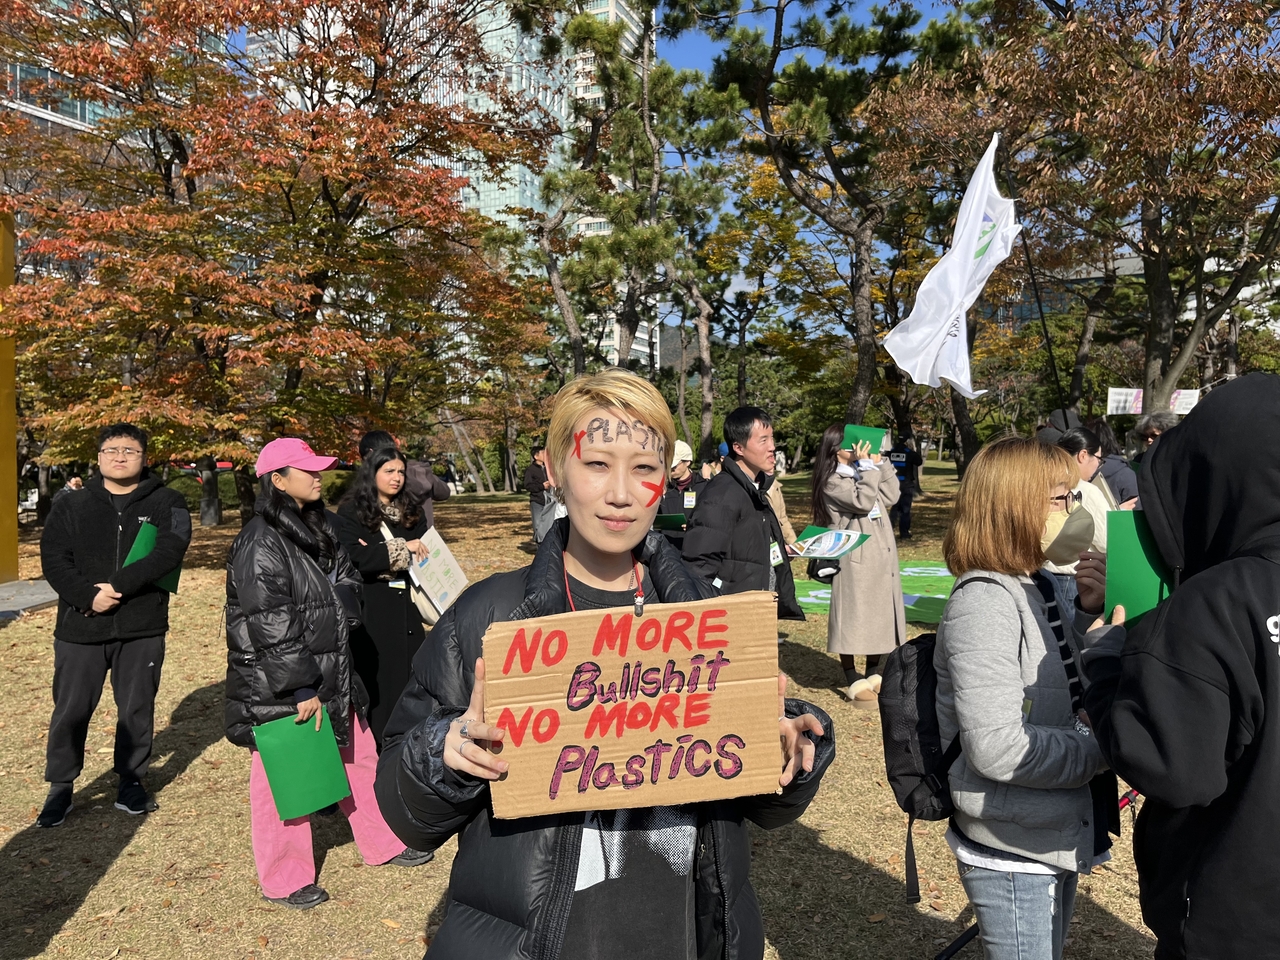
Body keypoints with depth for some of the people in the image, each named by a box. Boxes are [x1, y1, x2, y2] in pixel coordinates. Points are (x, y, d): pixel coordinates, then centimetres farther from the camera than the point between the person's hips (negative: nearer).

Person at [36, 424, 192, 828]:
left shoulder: (166, 503, -1)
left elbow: (169, 553, -15)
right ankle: (61, 788, 26)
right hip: (80, 628, 1)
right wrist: (88, 597, -19)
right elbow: (54, 560, -4)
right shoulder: (71, 507, 5)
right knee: (70, 711, 8)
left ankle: (131, 783, 27)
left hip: (142, 628, -1)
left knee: (137, 710, 10)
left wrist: (119, 585, -22)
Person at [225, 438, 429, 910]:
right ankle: (285, 880, 24)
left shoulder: (316, 527, 10)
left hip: (332, 676, 9)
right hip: (279, 691, -9)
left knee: (359, 757, 17)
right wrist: (301, 689, -21)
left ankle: (382, 844, 34)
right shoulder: (260, 544, -18)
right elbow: (269, 627, -22)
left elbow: (345, 585, 18)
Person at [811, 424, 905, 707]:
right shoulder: (833, 482, -10)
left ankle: (874, 676, 25)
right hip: (854, 560, -8)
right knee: (853, 619, -2)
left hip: (881, 556, 8)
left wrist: (880, 464, 4)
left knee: (880, 615, 13)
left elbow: (890, 497, 8)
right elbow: (863, 501, -21)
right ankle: (855, 683, 7)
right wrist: (866, 466, -16)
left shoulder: (864, 474, 15)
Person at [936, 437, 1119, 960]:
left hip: (1056, 837, 8)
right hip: (1013, 855, -8)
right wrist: (1104, 749, -16)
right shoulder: (984, 602, -23)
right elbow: (997, 748, -28)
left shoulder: (1043, 587, 3)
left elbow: (1066, 688, 11)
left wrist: (1091, 613, -3)